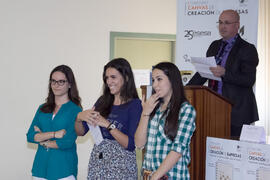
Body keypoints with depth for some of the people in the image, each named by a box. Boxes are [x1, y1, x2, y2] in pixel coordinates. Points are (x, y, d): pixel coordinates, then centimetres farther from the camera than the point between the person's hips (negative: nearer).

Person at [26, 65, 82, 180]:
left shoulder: (75, 110, -6)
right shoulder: (43, 108, 9)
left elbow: (67, 142, -15)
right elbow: (30, 136, -2)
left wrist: (42, 141, -4)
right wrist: (54, 134, -14)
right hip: (40, 166, 4)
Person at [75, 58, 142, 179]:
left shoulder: (135, 104, -9)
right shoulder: (103, 101, 6)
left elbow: (131, 144, -17)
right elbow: (81, 132, 9)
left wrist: (107, 124, -22)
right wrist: (79, 117, -11)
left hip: (121, 165, -5)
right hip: (97, 161, 5)